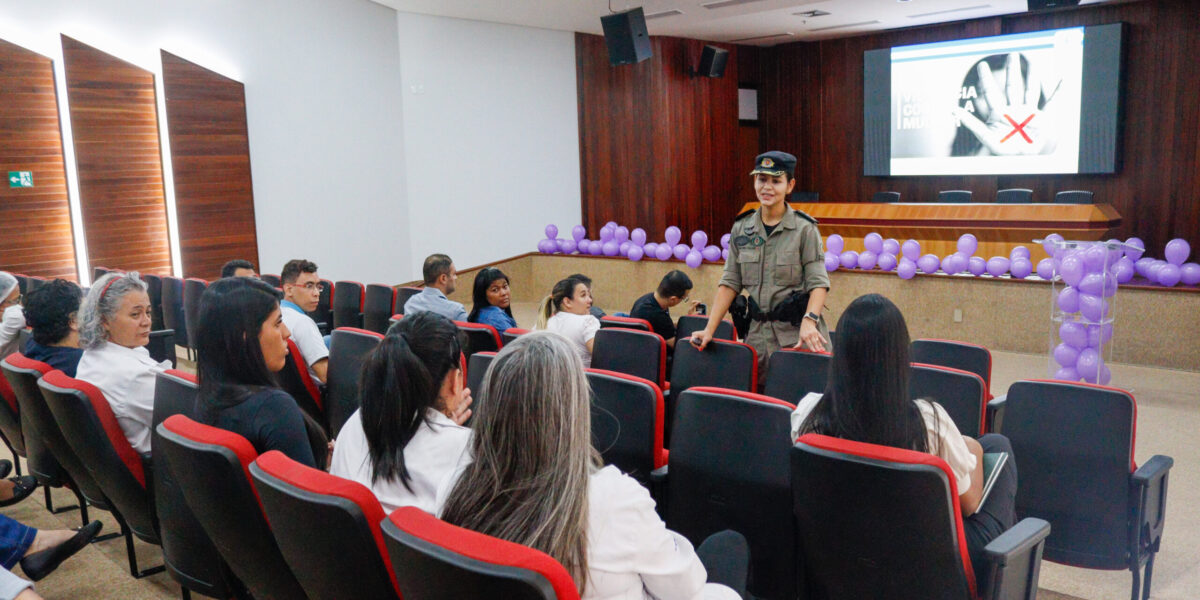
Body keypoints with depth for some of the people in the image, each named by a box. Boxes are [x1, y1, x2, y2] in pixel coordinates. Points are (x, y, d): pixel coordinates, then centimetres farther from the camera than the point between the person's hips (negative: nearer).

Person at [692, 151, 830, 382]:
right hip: (758, 333, 4)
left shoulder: (804, 229, -2)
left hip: (796, 334, -3)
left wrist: (809, 321, -25)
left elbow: (818, 282, -8)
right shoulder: (741, 229, 9)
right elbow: (730, 283, 9)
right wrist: (709, 330, 2)